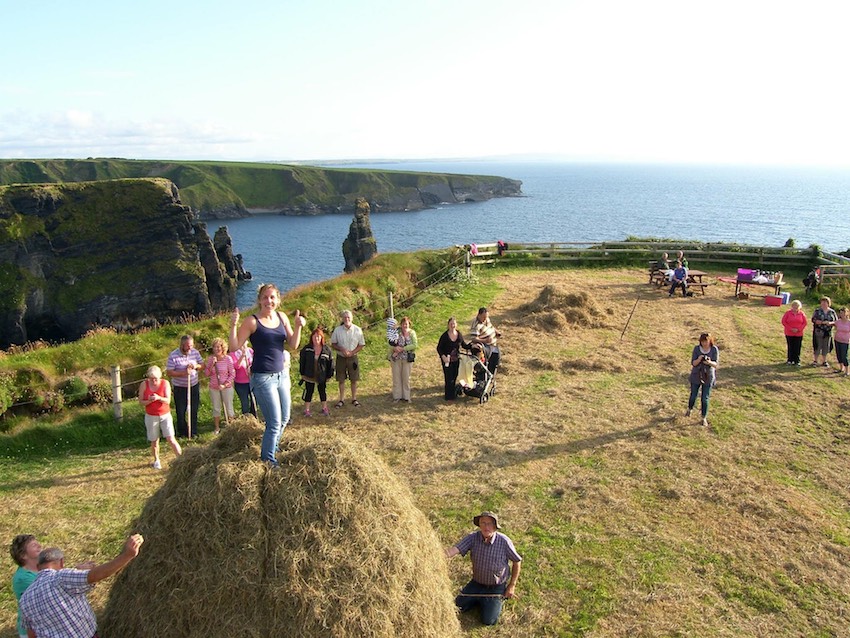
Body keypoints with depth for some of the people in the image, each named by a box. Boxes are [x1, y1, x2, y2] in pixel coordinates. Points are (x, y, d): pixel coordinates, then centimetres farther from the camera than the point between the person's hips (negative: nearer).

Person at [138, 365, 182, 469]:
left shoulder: (165, 383, -8)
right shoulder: (144, 385, -7)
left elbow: (168, 401, -13)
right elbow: (141, 401, -4)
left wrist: (159, 398, -32)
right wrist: (149, 401, -25)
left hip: (165, 415, -1)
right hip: (151, 417, 1)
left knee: (171, 439, -7)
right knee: (154, 441, 10)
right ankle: (156, 460, 32)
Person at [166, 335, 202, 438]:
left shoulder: (195, 352, -5)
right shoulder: (173, 356, -17)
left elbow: (202, 365, 6)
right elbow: (169, 372, -17)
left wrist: (196, 366, -17)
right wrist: (183, 373, -28)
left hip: (194, 386, 3)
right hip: (180, 388, -3)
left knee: (193, 410, 12)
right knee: (180, 411, 9)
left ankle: (193, 432, 27)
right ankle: (182, 432, 27)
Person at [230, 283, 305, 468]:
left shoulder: (282, 317, 4)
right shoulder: (252, 321, -12)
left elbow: (293, 345, 4)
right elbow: (234, 347, -13)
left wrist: (298, 327, -11)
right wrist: (233, 325, -26)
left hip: (282, 375, 6)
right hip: (263, 378, -6)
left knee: (284, 419, 18)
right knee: (274, 423, -3)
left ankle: (272, 447, 42)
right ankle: (267, 459, 17)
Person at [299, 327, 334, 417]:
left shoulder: (326, 349, -7)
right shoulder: (306, 349, -7)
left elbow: (330, 363, -1)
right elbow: (302, 362, 0)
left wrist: (329, 375, -1)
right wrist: (302, 374, 0)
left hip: (322, 376, 1)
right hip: (309, 375, -1)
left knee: (322, 391, 13)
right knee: (309, 392, 7)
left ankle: (324, 408, 27)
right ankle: (306, 410, 17)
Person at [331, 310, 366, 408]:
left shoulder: (357, 330, -7)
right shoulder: (337, 330, -6)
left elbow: (361, 345, 0)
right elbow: (333, 344, 2)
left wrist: (352, 352, -14)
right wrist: (342, 350, -16)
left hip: (352, 357, 0)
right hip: (341, 358, 0)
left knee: (354, 379, 7)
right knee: (341, 380, 8)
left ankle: (354, 399, 22)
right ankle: (342, 399, 21)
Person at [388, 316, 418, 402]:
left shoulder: (412, 333, -2)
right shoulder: (397, 332, -3)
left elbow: (415, 345, -13)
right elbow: (391, 344, -3)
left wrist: (402, 348, -19)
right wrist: (395, 348, -25)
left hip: (407, 359, 0)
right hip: (396, 359, 0)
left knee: (406, 378, 9)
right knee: (396, 377, 7)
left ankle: (406, 396, 20)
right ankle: (397, 396, 19)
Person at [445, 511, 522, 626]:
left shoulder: (504, 541, -25)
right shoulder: (472, 538, -20)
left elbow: (517, 561, -10)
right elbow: (454, 549, -33)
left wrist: (512, 586, -6)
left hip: (496, 587, -3)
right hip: (477, 583, 3)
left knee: (488, 620, -6)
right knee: (457, 607, 3)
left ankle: (497, 600, 23)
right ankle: (481, 600, 28)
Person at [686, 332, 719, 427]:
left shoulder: (714, 349, -11)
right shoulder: (697, 348, -10)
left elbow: (716, 364, -14)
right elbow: (693, 363, -11)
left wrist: (709, 362, -36)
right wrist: (699, 359, -33)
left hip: (708, 377, -1)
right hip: (696, 376, 1)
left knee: (705, 398, 1)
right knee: (693, 395, 14)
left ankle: (704, 418, 15)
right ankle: (689, 410, 43)